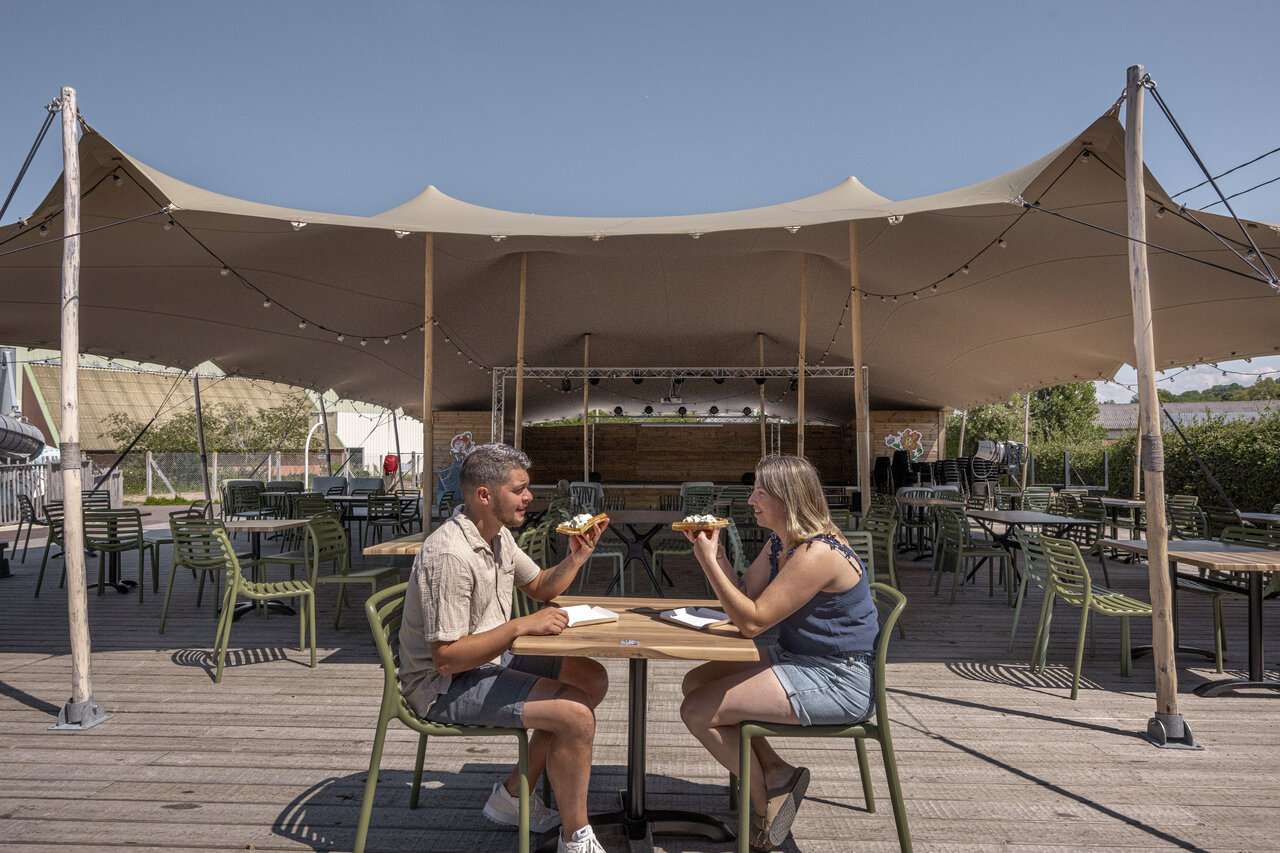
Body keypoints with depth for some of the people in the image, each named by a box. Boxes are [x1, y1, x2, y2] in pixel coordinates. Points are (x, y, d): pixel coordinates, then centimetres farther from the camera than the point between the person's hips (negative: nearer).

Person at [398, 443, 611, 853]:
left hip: (485, 660, 10)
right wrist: (522, 626, -28)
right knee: (575, 715, -22)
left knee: (592, 679, 5)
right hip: (443, 685, -10)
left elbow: (540, 586, 18)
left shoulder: (498, 535, 4)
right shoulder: (450, 555, -27)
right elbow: (446, 658, -28)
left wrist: (575, 558, -2)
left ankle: (513, 796, 12)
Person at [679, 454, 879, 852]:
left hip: (838, 682, -11)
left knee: (698, 712, -12)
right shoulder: (781, 543, 7)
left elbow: (751, 621, -25)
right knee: (695, 682, 10)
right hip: (800, 659, 11)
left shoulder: (817, 555, -25)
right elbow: (744, 595, 8)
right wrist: (713, 549, -4)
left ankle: (765, 803, 8)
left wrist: (708, 561, -22)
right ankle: (774, 771, 9)